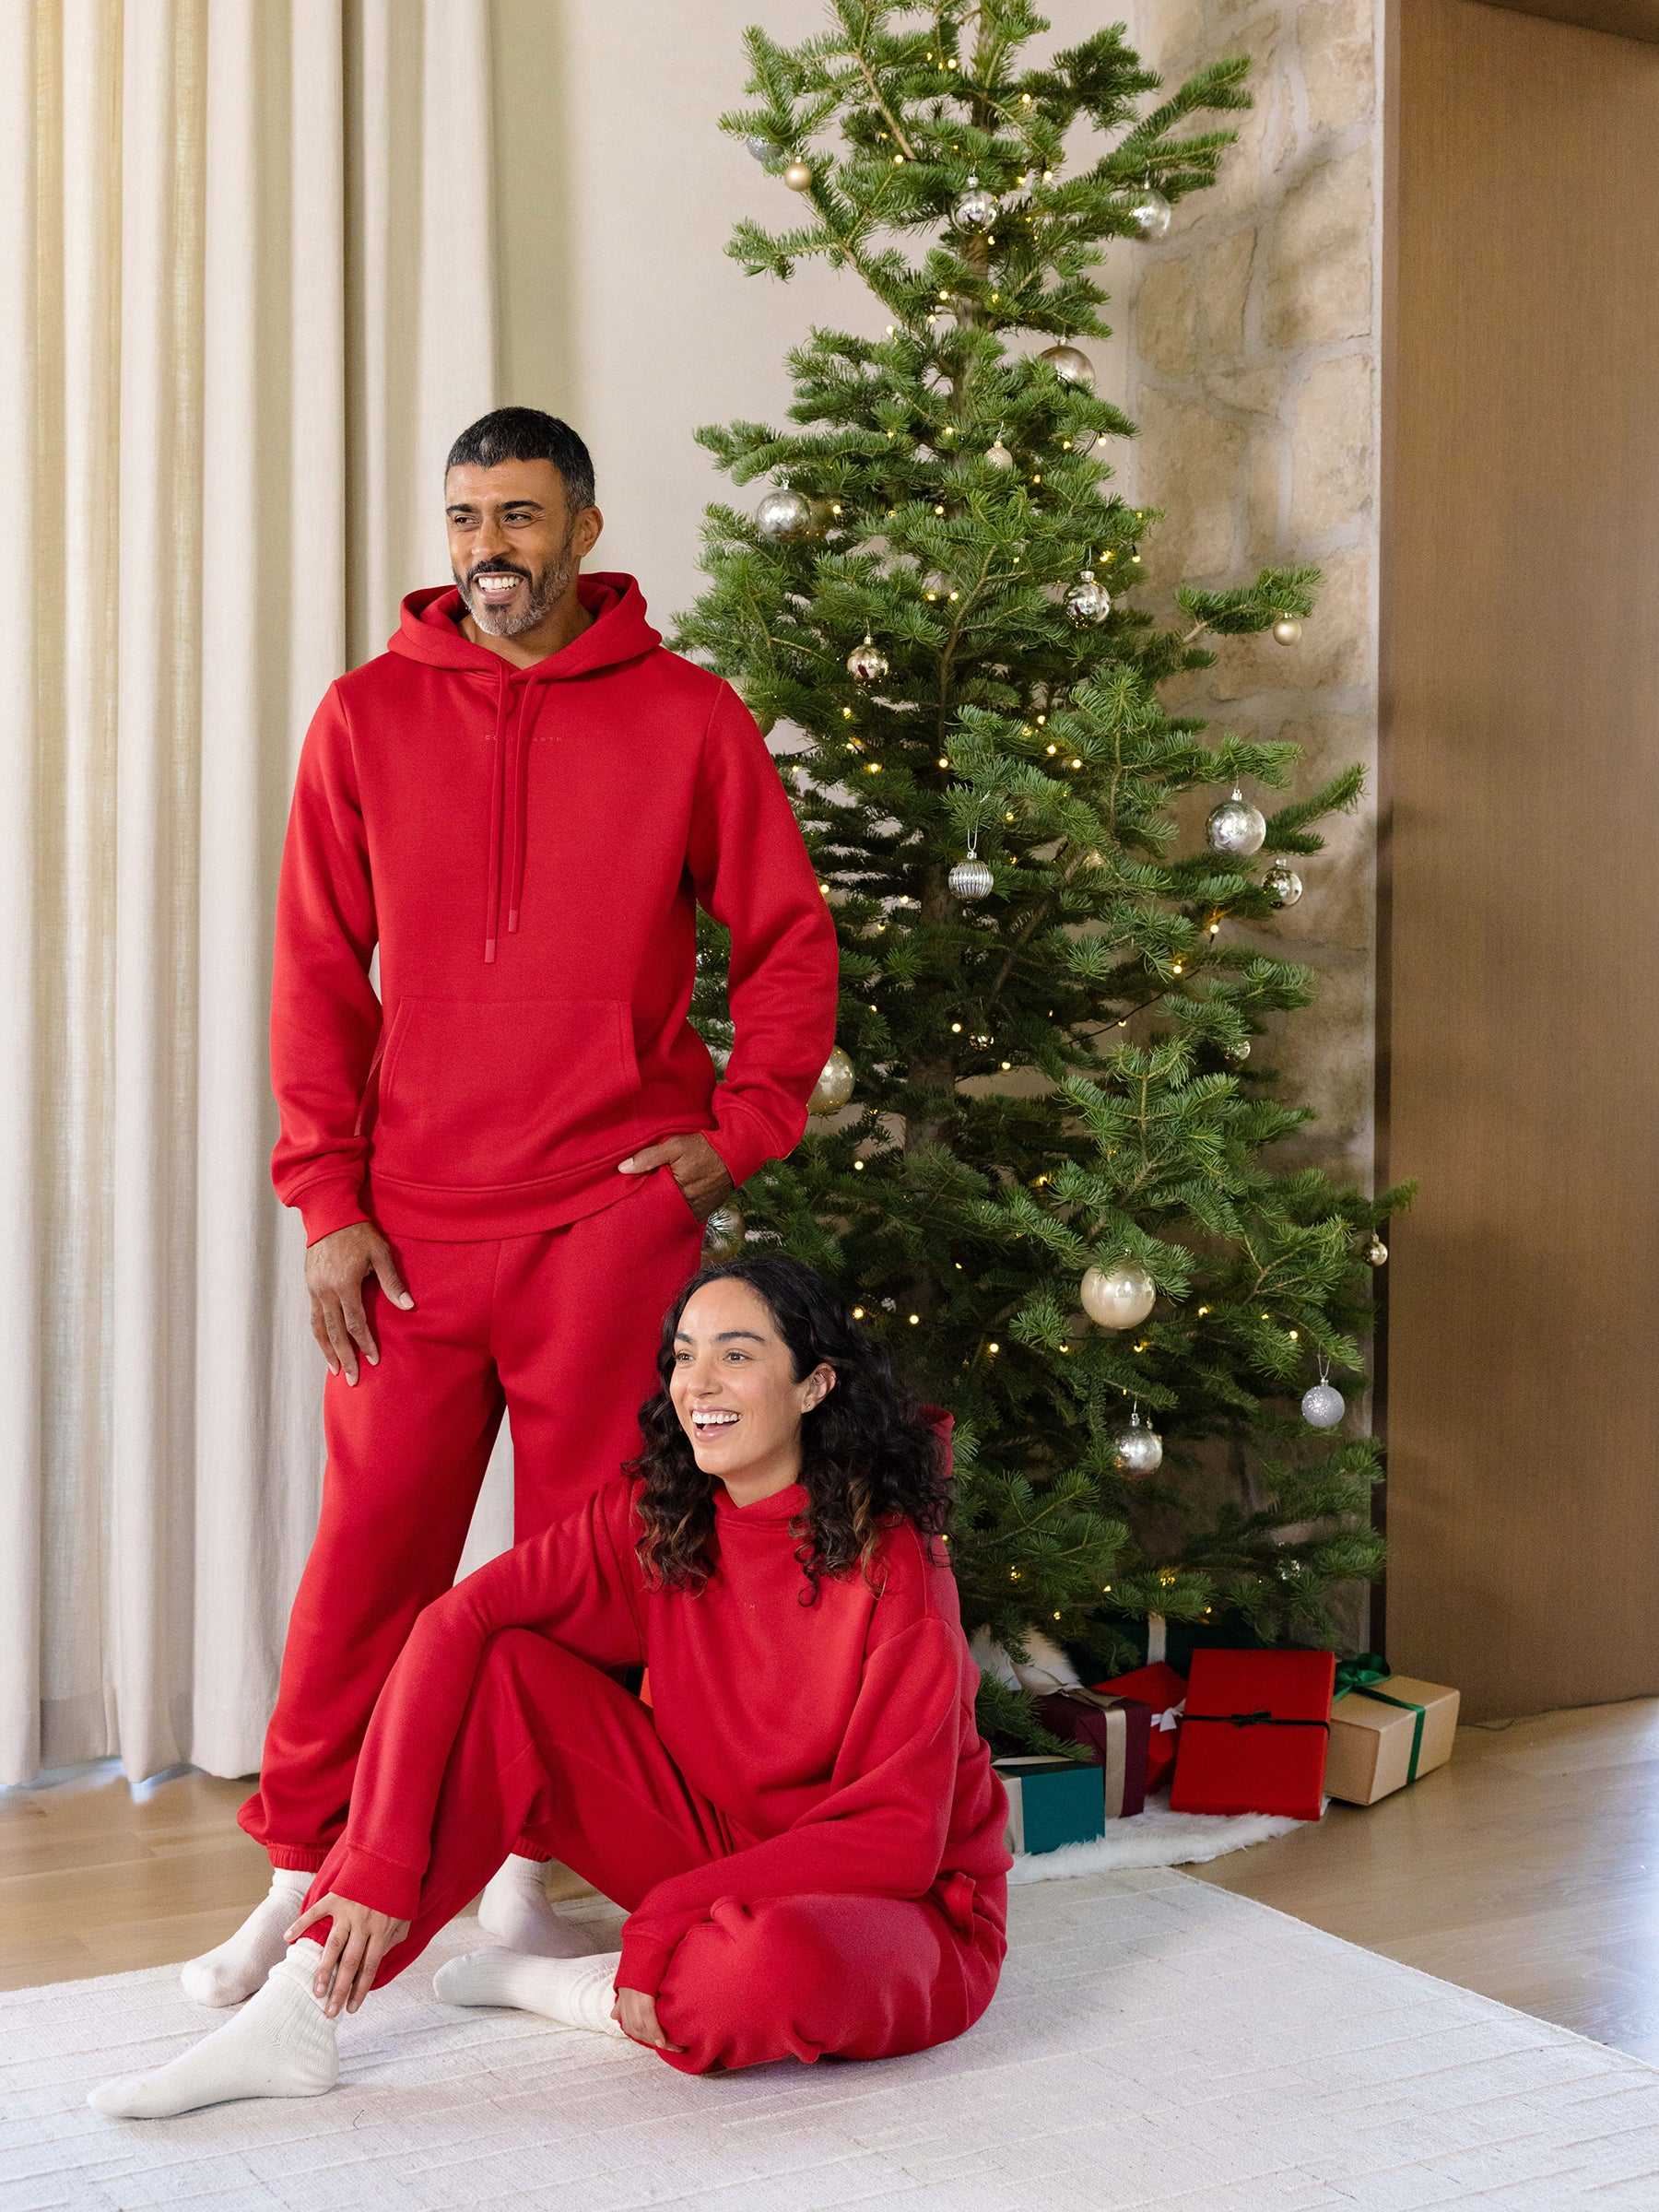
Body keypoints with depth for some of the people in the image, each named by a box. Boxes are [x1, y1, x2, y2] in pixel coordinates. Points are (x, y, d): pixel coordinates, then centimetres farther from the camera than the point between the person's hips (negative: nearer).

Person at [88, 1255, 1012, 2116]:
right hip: (722, 1853, 5)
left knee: (781, 1968, -41)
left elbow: (896, 1834, -22)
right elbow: (459, 1621, -16)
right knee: (503, 1672, -13)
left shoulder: (892, 1559, -22)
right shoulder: (652, 1516, -7)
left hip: (901, 1902, -4)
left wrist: (668, 1921, -26)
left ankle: (557, 1986, -9)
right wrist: (380, 1862, -26)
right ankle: (298, 2015, -16)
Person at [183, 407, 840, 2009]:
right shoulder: (369, 717, 6)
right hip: (413, 1223, 1)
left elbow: (790, 941, 9)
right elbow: (317, 972, 5)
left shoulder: (688, 717, 3)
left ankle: (534, 1865, 20)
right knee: (372, 1547, 3)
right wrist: (325, 1201, -2)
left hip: (613, 1214, 0)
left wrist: (740, 1130, -1)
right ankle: (302, 1875, 17)